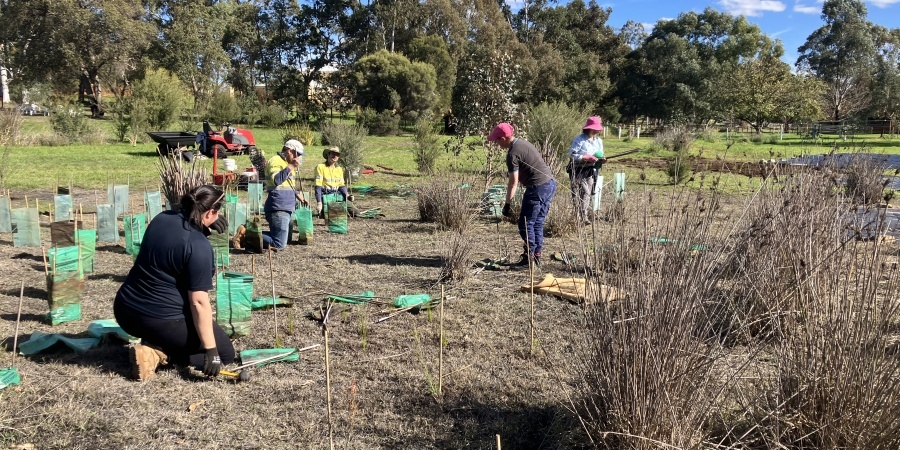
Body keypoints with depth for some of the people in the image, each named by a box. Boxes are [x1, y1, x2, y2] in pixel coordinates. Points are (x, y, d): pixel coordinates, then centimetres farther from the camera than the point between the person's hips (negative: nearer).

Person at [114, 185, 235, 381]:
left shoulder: (162, 217, 0)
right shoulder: (199, 247, -22)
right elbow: (199, 302, -23)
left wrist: (206, 225, 9)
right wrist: (211, 349, -18)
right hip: (162, 320, -8)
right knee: (225, 353, 8)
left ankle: (153, 343, 9)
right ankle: (157, 353, -7)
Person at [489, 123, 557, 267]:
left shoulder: (513, 154, -13)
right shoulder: (523, 143, 15)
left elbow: (514, 182, -15)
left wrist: (507, 205, -10)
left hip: (538, 187, -9)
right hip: (551, 183, 9)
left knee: (525, 224, 0)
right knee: (538, 223, 13)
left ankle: (529, 255, 1)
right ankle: (537, 256, 16)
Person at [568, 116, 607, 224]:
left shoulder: (599, 141, 11)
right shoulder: (579, 140, -11)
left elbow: (599, 156, 19)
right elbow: (572, 155, -18)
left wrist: (601, 160, -6)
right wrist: (588, 158, -23)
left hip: (591, 171, 7)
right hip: (578, 171, -6)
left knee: (587, 194, 7)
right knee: (579, 194, -10)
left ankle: (585, 217, 13)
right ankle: (579, 218, -7)